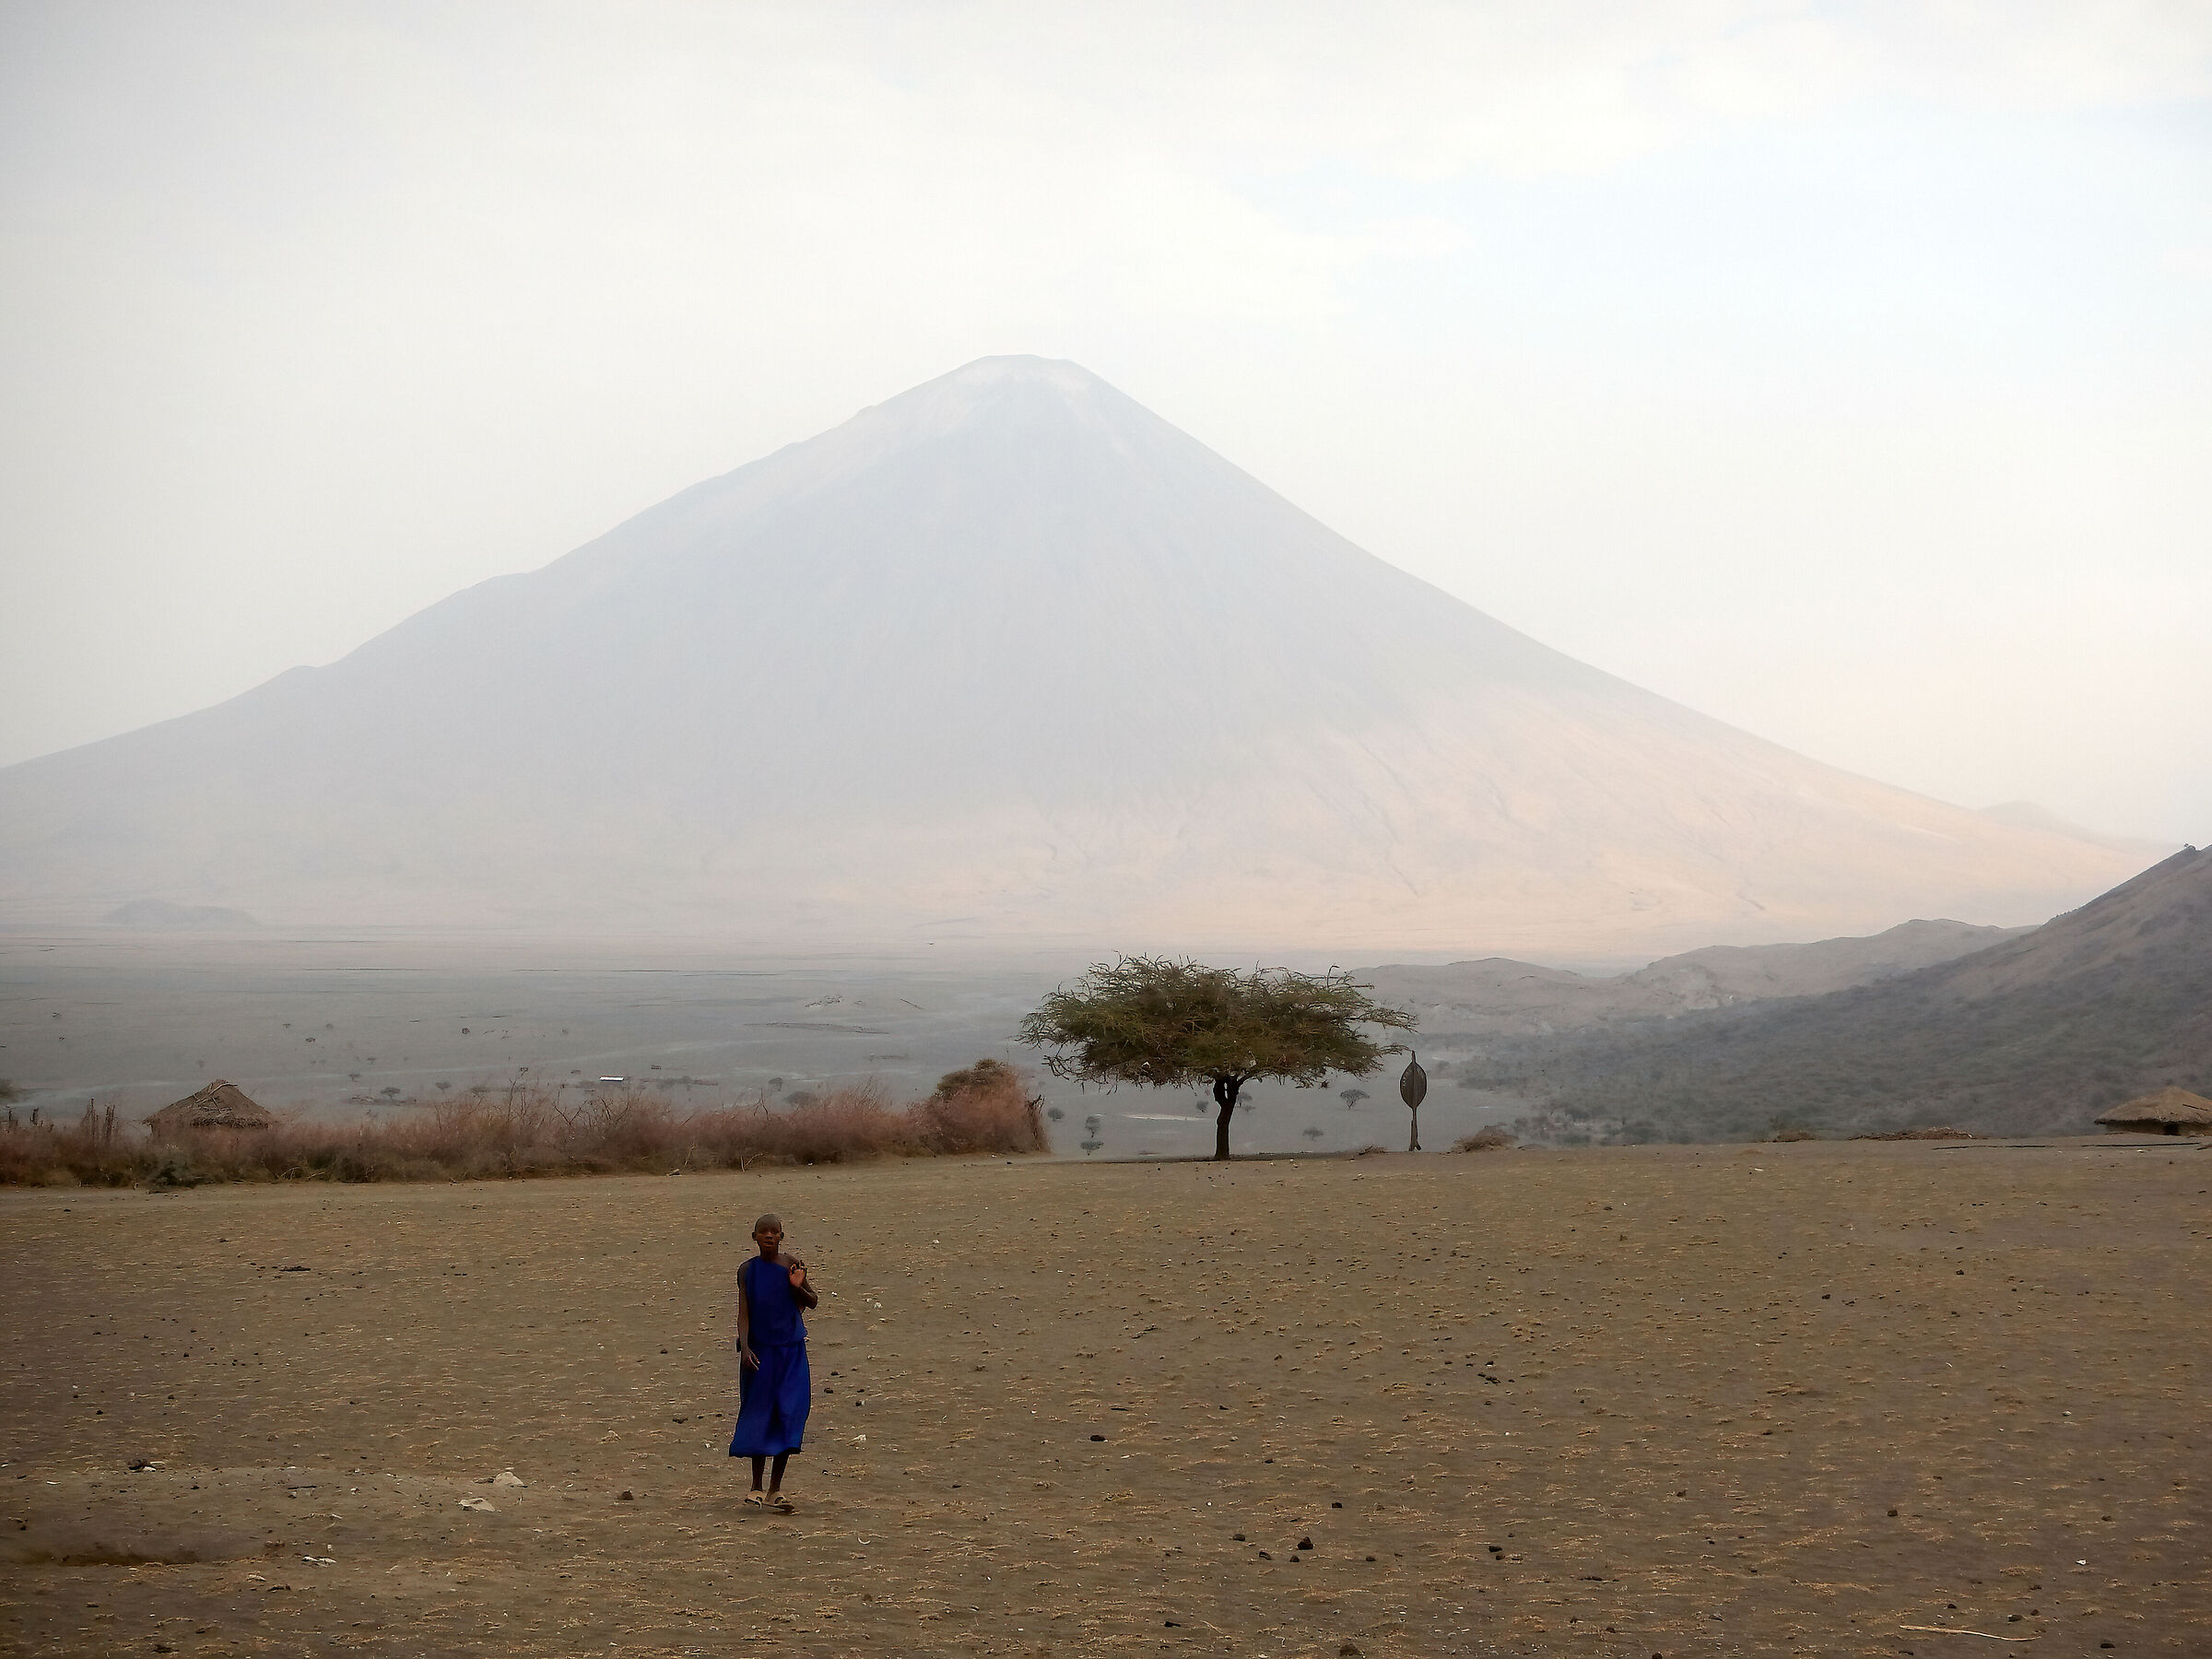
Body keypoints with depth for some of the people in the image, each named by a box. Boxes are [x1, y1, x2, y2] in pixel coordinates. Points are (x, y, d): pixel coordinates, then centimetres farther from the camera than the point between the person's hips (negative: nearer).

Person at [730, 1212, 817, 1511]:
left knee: (789, 1414, -7)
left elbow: (813, 1303, 5)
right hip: (759, 1351, 1)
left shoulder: (791, 1266, -2)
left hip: (791, 1351, 0)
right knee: (758, 1413, 7)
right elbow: (744, 1313, -1)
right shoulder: (748, 1271, 0)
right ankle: (756, 1486, 22)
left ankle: (775, 1490, -2)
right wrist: (744, 1347, -15)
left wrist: (798, 1287, -16)